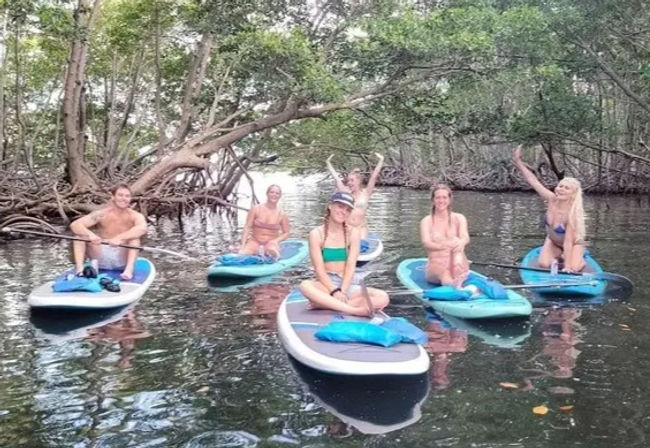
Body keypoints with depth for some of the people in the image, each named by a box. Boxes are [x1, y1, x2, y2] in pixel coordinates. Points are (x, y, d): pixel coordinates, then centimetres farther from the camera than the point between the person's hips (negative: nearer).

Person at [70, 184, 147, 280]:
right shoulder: (102, 214, -4)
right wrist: (90, 234, -36)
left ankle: (129, 269, -36)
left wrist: (119, 238, -45)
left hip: (121, 259, -1)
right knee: (79, 233, -13)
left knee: (135, 236, -22)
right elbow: (74, 225, -15)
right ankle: (79, 268, -28)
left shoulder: (135, 216, -7)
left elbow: (142, 228, -31)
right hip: (101, 258, 1)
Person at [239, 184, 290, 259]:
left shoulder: (281, 214, -1)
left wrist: (276, 240, -12)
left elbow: (286, 233, 7)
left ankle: (265, 251, -11)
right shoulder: (256, 209, -3)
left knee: (272, 251, -38)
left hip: (271, 243, -1)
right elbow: (247, 227, -5)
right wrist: (243, 246, -15)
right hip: (255, 242, 1)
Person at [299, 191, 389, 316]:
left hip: (347, 284, 2)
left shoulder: (353, 233, 3)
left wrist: (342, 291, -19)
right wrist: (334, 291, -21)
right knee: (305, 286, -36)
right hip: (326, 283, -2)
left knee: (383, 298, -23)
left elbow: (351, 266, -5)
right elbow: (319, 269, -8)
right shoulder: (317, 234, -2)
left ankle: (324, 303, -27)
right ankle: (354, 311, -33)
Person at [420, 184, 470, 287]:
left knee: (456, 241, -31)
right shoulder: (427, 221, 4)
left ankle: (458, 283, -55)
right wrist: (444, 246, -38)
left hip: (457, 267, 0)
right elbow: (426, 243, -14)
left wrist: (460, 243, -41)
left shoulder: (459, 218, 7)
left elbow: (466, 238, -12)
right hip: (435, 266, 0)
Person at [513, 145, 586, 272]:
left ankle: (580, 258, 10)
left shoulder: (572, 214, -35)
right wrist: (518, 161, -18)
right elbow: (533, 180, -19)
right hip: (553, 240, 4)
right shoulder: (551, 200, -23)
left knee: (573, 269, -26)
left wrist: (567, 267, -39)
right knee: (544, 264, -19)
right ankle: (558, 254, 13)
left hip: (574, 243, -4)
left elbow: (568, 243, -35)